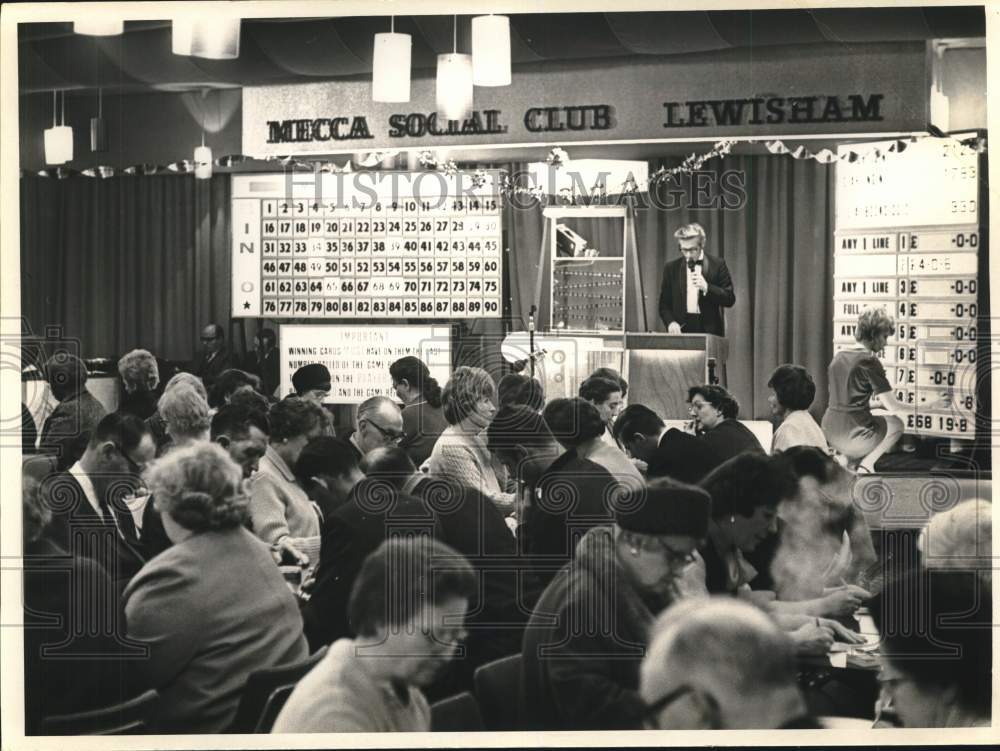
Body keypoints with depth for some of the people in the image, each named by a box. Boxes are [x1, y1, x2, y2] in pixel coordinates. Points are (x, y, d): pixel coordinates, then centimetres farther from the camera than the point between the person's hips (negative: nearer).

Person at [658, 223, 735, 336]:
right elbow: (664, 304, 10)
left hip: (709, 331, -1)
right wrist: (670, 322, -9)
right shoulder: (671, 268, 9)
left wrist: (707, 288, -14)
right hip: (681, 330, 1)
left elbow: (730, 300, 0)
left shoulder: (717, 265, 3)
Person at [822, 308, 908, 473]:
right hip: (852, 438, -7)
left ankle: (843, 457, 17)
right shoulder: (870, 362, -12)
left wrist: (877, 404, 27)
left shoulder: (838, 357, 10)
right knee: (896, 423, 21)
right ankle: (867, 463, 9)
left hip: (830, 434, 7)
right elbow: (893, 407, -11)